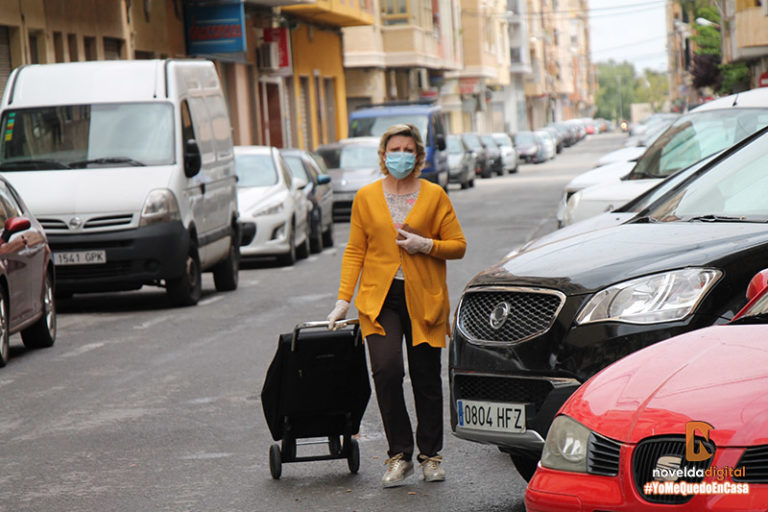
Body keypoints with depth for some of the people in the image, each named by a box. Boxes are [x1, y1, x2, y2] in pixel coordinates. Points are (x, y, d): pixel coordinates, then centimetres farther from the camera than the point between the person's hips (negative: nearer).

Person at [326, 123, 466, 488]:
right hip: (380, 299, 0)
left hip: (423, 299, 0)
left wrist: (427, 245, -12)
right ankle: (399, 455, -4)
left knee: (426, 378, 4)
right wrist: (343, 300, 2)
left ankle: (430, 455, 20)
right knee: (386, 371, -15)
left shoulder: (434, 196, 6)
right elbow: (354, 251, 9)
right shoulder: (366, 197, 9)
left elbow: (458, 246, 6)